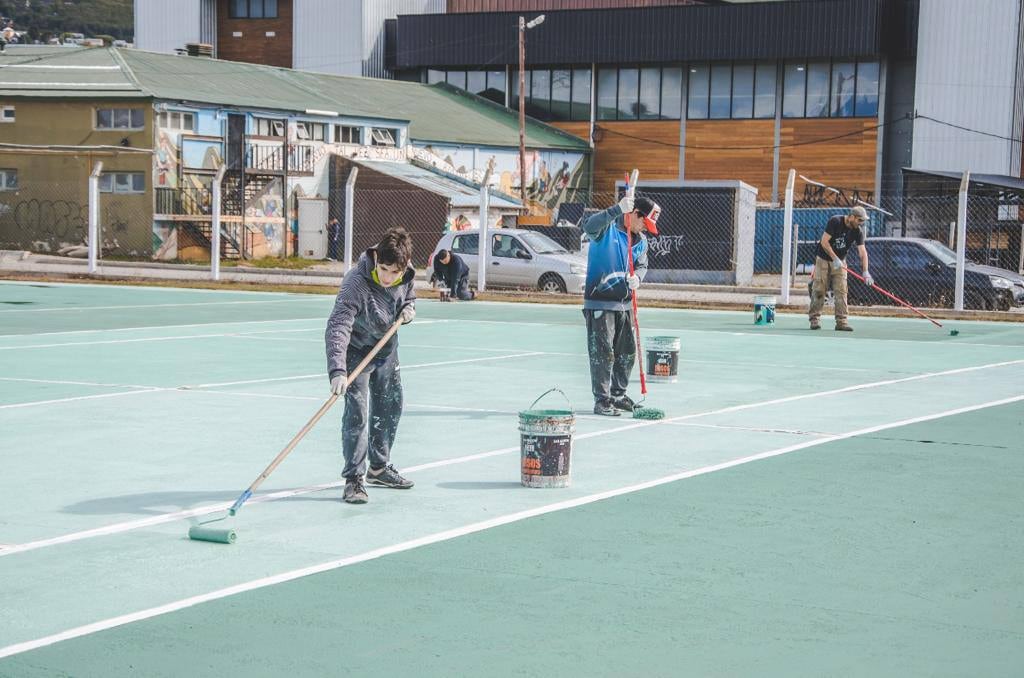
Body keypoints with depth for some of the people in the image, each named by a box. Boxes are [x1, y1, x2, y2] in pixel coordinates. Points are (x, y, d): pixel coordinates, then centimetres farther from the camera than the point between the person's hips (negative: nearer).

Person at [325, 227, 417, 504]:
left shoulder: (406, 275, -17)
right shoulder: (356, 283, -37)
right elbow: (337, 328, -44)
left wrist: (409, 309, -14)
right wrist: (337, 371, -55)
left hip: (386, 348, 7)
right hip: (356, 350, -7)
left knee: (390, 408, 16)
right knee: (357, 413, -14)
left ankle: (379, 467, 34)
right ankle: (354, 479, -6)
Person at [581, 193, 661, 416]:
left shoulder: (641, 240, 11)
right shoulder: (608, 228, -12)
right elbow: (589, 226, -33)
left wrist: (637, 277, -6)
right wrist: (618, 209, -44)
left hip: (625, 303, 8)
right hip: (600, 302, -8)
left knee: (628, 351, 12)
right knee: (603, 352, -6)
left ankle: (618, 395, 27)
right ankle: (602, 400, 2)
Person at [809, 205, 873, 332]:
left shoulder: (858, 231, -8)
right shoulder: (835, 221, -19)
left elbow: (862, 252, -15)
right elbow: (824, 242, -20)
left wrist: (865, 272, -26)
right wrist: (835, 259, -23)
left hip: (840, 262, 4)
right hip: (823, 259, -4)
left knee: (841, 291, -6)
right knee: (819, 290, -4)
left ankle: (841, 321, -7)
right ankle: (815, 319, 3)